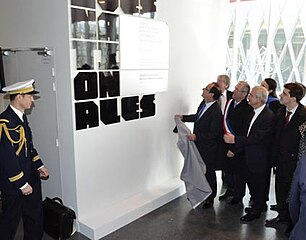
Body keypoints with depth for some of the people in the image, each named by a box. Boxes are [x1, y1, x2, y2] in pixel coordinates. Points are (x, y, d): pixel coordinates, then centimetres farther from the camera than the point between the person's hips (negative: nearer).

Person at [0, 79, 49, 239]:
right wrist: (22, 184, -20)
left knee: (35, 216, 20)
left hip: (30, 178, 9)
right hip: (13, 184, -9)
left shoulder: (21, 117, 8)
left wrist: (39, 166, 9)